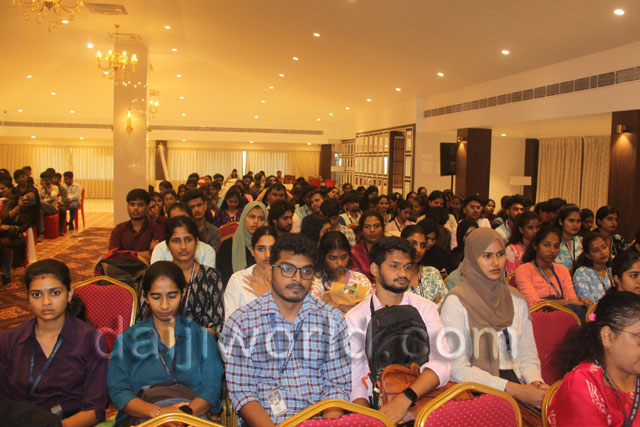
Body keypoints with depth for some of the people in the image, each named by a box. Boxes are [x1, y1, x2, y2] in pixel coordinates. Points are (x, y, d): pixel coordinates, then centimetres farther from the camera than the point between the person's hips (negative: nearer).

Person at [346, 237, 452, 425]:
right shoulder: (355, 318, 2)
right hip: (376, 407, -1)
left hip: (420, 401, 1)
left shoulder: (425, 308, 4)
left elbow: (441, 363, -11)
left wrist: (405, 399, -26)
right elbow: (354, 382, -1)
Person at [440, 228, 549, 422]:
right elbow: (458, 368, -12)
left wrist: (535, 381, -8)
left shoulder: (516, 299, 13)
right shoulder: (456, 302, -6)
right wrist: (515, 390, -17)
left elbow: (528, 354, 14)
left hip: (517, 383, 6)